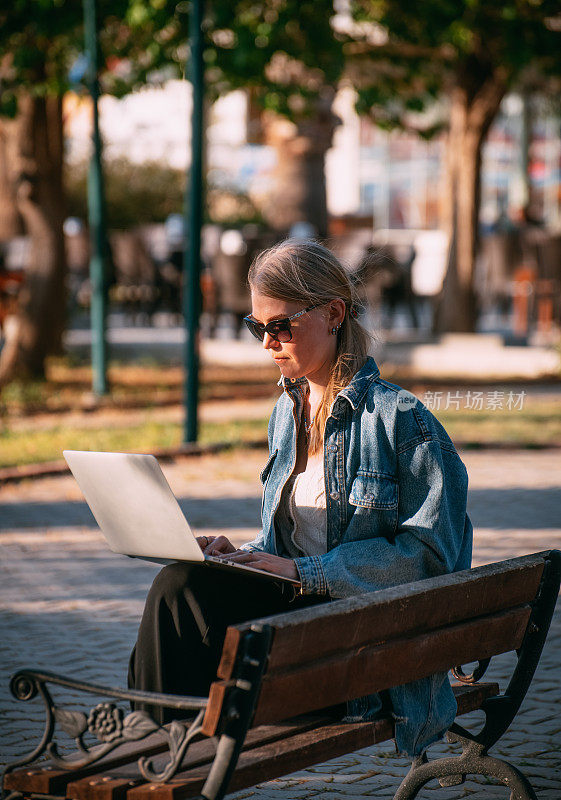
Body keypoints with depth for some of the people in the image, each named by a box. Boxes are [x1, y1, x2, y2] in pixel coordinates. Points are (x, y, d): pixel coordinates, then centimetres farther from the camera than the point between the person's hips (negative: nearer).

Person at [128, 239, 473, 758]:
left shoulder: (400, 418, -9)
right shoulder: (287, 413, 16)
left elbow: (428, 554, -12)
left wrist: (303, 572, -17)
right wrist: (242, 555, 0)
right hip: (300, 600, 7)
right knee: (179, 584, -23)